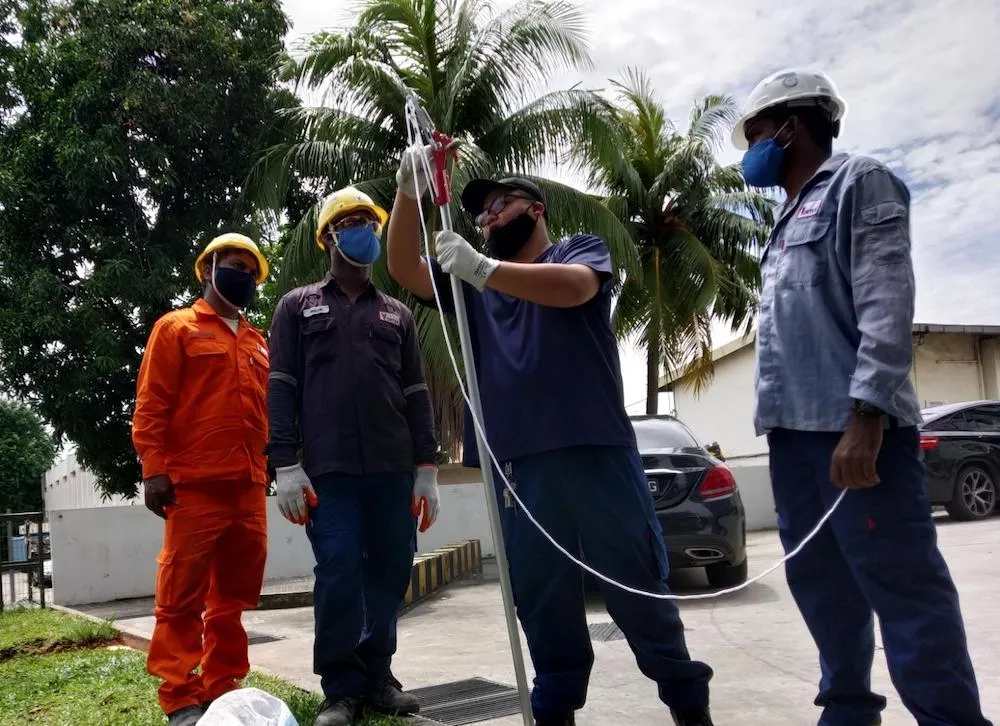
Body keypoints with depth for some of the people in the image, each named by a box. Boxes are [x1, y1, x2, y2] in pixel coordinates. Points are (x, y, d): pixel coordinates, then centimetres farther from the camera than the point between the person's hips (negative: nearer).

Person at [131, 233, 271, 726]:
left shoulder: (258, 343, 21)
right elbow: (150, 405, -2)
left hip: (249, 488, 6)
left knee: (234, 595, 9)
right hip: (195, 486, -6)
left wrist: (272, 468, 15)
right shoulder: (176, 329, 5)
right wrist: (154, 469, -11)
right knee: (182, 597, -1)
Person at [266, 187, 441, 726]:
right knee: (339, 575, -6)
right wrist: (285, 465, -7)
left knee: (389, 573, 5)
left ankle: (376, 675, 19)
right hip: (329, 471, -3)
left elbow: (416, 394, 14)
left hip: (393, 470, 3)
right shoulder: (298, 306, 11)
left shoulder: (397, 314, 18)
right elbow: (281, 390, 3)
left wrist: (426, 467, 6)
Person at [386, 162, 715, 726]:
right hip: (516, 462, 4)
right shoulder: (476, 284, 21)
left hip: (593, 450, -4)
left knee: (635, 581, 3)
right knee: (540, 596, 8)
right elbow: (404, 268, 11)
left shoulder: (581, 251, 9)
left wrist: (481, 269, -23)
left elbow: (573, 288, -14)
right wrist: (408, 189, -3)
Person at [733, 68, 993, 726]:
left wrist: (866, 416, -22)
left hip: (853, 425, -9)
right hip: (795, 428, 9)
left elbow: (886, 302, -13)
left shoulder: (859, 183, 0)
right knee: (818, 578, 12)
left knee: (899, 581, -8)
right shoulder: (789, 220, 25)